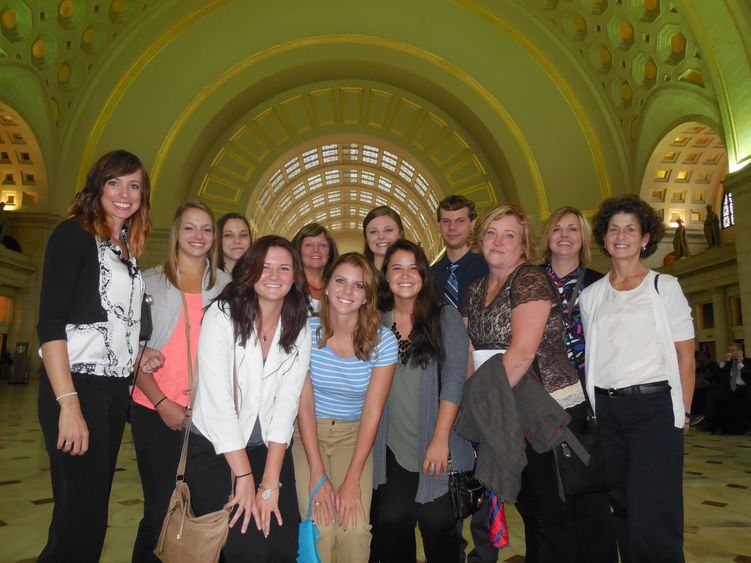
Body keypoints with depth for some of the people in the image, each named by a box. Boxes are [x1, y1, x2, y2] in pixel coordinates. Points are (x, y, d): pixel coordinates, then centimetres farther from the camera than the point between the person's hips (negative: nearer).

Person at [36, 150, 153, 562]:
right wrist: (68, 404, -20)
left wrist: (140, 355, 4)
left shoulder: (128, 250, 15)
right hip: (77, 385, -7)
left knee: (95, 509, 14)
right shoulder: (74, 234, -5)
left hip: (116, 389, 7)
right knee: (80, 516, -4)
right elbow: (50, 322, -14)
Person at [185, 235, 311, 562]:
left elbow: (287, 403, -6)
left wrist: (270, 483, -12)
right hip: (213, 449, -3)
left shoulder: (299, 330, 0)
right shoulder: (222, 316, -11)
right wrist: (244, 478, -17)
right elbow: (217, 400, -17)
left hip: (269, 449, 3)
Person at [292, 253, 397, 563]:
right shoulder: (307, 330, -12)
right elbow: (305, 404, -10)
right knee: (320, 528, -16)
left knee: (356, 528, -16)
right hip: (309, 432, 0)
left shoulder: (383, 340, -12)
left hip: (354, 435, 1)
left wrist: (352, 480, -15)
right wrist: (317, 474, -15)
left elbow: (372, 413, -10)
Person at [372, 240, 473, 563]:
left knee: (437, 525, 2)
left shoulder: (446, 318, -3)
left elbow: (454, 380, -8)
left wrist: (440, 440, -14)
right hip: (393, 448, 3)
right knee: (392, 524, 3)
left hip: (439, 449, -2)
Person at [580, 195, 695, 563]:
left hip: (653, 405, -3)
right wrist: (590, 406, 6)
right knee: (622, 508, 13)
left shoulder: (664, 286, 1)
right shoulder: (591, 295, 9)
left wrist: (682, 412, -3)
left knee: (651, 518, -7)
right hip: (605, 410, 4)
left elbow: (685, 356, 0)